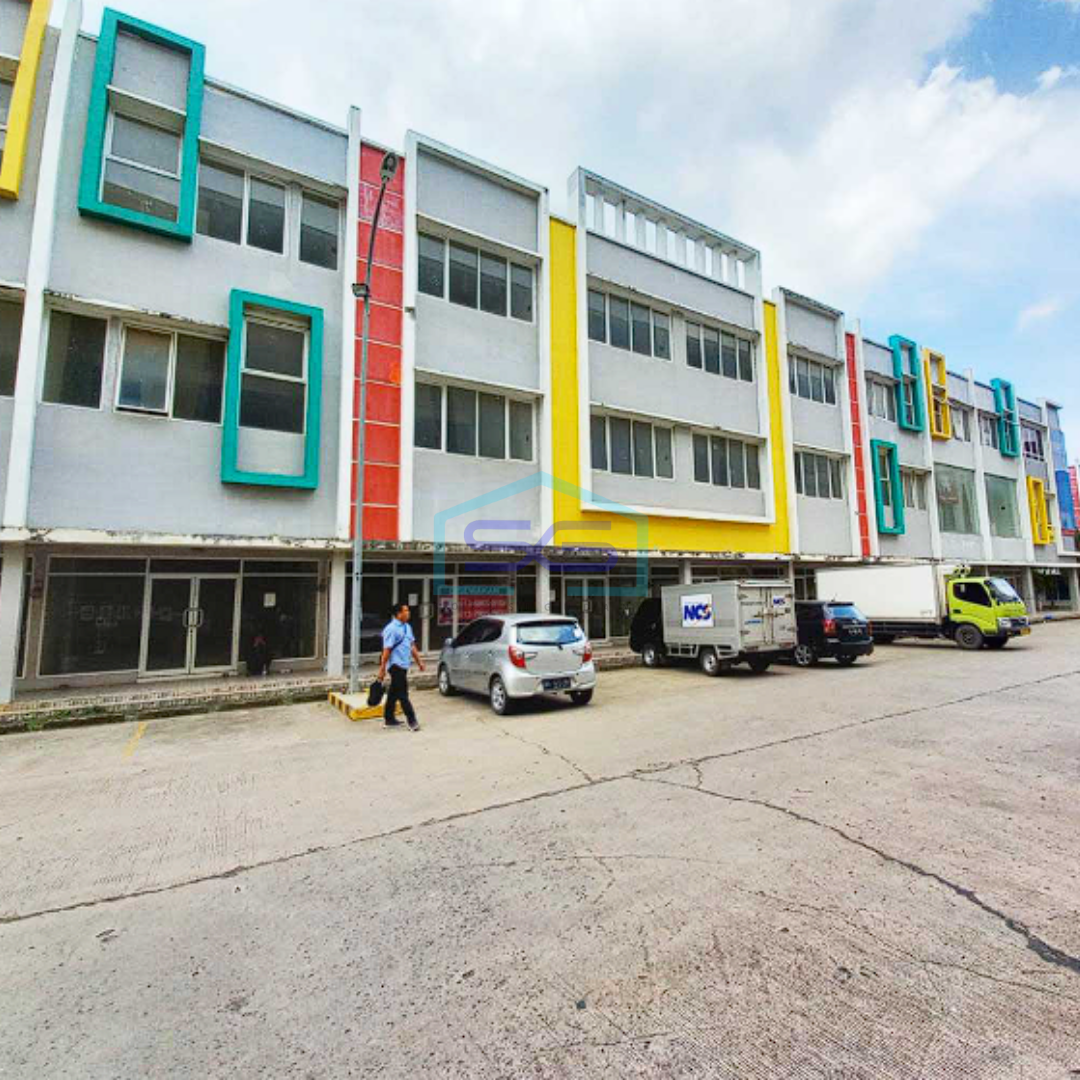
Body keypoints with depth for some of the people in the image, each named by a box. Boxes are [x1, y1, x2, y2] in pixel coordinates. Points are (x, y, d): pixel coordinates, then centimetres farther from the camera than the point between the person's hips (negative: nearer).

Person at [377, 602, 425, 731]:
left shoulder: (407, 627, 13)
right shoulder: (391, 629, -15)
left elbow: (412, 646, 20)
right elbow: (387, 650, -17)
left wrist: (419, 661, 19)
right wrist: (382, 669, -17)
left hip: (404, 665, 9)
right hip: (396, 665, -9)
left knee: (394, 693, 16)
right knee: (403, 694, -4)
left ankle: (389, 719, 26)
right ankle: (412, 721, -1)